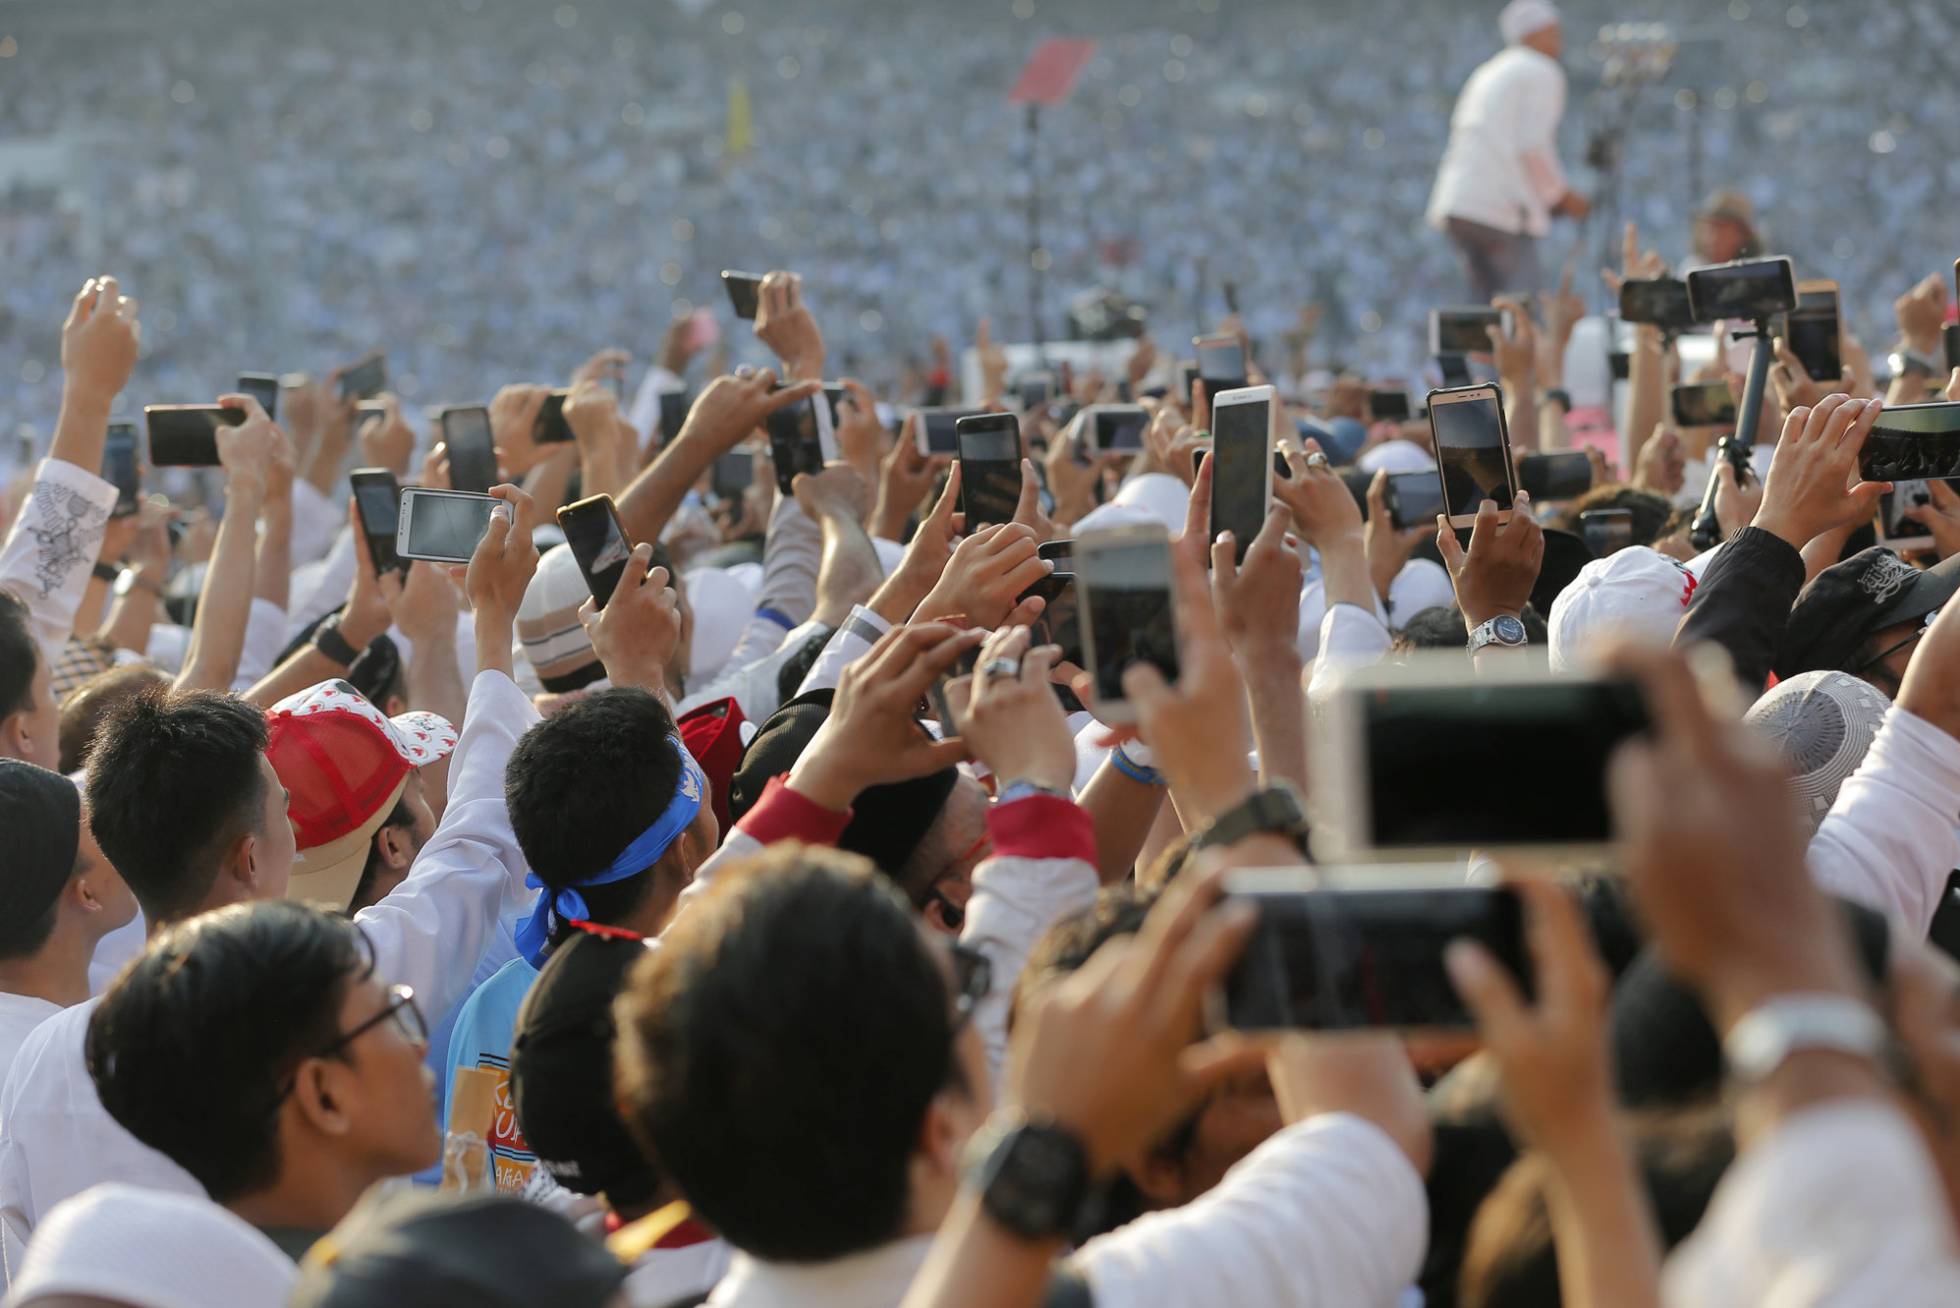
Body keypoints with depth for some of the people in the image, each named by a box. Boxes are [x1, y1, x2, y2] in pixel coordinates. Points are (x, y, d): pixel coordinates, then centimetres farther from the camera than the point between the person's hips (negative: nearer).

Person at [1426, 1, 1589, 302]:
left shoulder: (1488, 73, 24)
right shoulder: (1544, 74, -2)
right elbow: (1532, 147, -13)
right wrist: (1564, 197, 0)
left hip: (1457, 204, 8)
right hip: (1502, 209, -8)